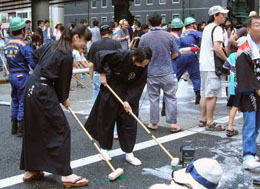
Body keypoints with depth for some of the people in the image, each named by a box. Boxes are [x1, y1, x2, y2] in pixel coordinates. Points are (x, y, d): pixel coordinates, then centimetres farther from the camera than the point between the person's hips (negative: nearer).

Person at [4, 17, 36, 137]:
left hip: (11, 75, 7)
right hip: (22, 75, -7)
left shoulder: (7, 44, 7)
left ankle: (14, 127, 25)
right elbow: (32, 63, -19)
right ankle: (21, 130, 6)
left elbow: (8, 61, 13)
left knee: (15, 102, 17)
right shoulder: (24, 44, -16)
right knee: (23, 102, 1)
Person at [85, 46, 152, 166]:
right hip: (111, 89, -3)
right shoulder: (121, 56, -28)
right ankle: (104, 149, 26)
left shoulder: (143, 68, -16)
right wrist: (102, 74, -16)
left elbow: (138, 86, -12)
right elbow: (100, 55, -20)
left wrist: (128, 100, -21)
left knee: (130, 122, 1)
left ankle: (129, 154, 10)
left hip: (128, 93, 3)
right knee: (106, 120, 7)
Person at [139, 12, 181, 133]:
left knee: (153, 99, 11)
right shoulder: (169, 36, -6)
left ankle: (154, 123, 19)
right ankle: (173, 123, 6)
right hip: (167, 72, -1)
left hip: (151, 73, 1)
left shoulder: (144, 38, -6)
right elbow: (175, 54, 2)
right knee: (171, 98, 7)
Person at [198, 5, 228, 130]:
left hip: (203, 65, 9)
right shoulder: (217, 28, -12)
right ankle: (210, 122, -2)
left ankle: (203, 119, 19)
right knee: (212, 95, -5)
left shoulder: (207, 28, 17)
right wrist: (227, 60, -13)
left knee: (204, 94, 13)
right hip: (212, 66, -9)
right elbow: (217, 48, -23)